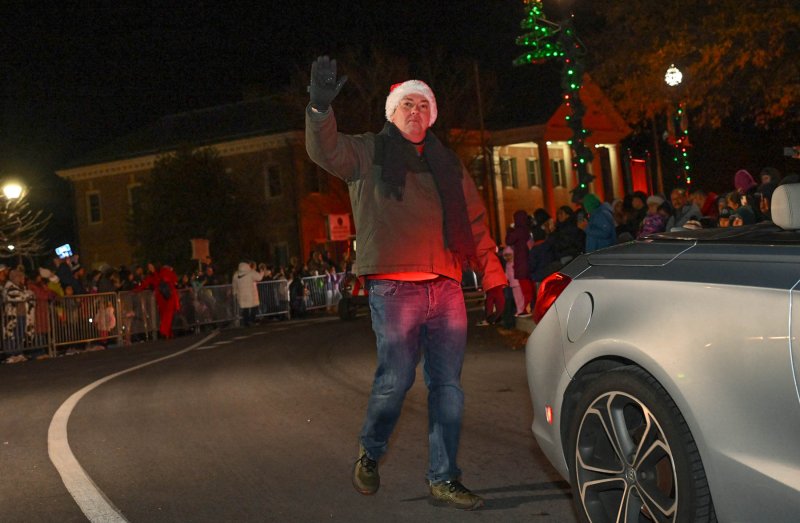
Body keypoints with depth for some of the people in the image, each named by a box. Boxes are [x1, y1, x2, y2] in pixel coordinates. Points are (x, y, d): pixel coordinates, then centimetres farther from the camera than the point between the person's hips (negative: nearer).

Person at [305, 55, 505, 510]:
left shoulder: (446, 163, 19)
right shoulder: (369, 154, 9)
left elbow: (476, 223, 18)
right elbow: (325, 150, -11)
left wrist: (494, 277, 10)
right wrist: (321, 106, -30)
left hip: (446, 288, 4)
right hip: (394, 288, -4)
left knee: (448, 385, 3)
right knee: (396, 379, -7)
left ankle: (444, 479, 13)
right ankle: (370, 455, 21)